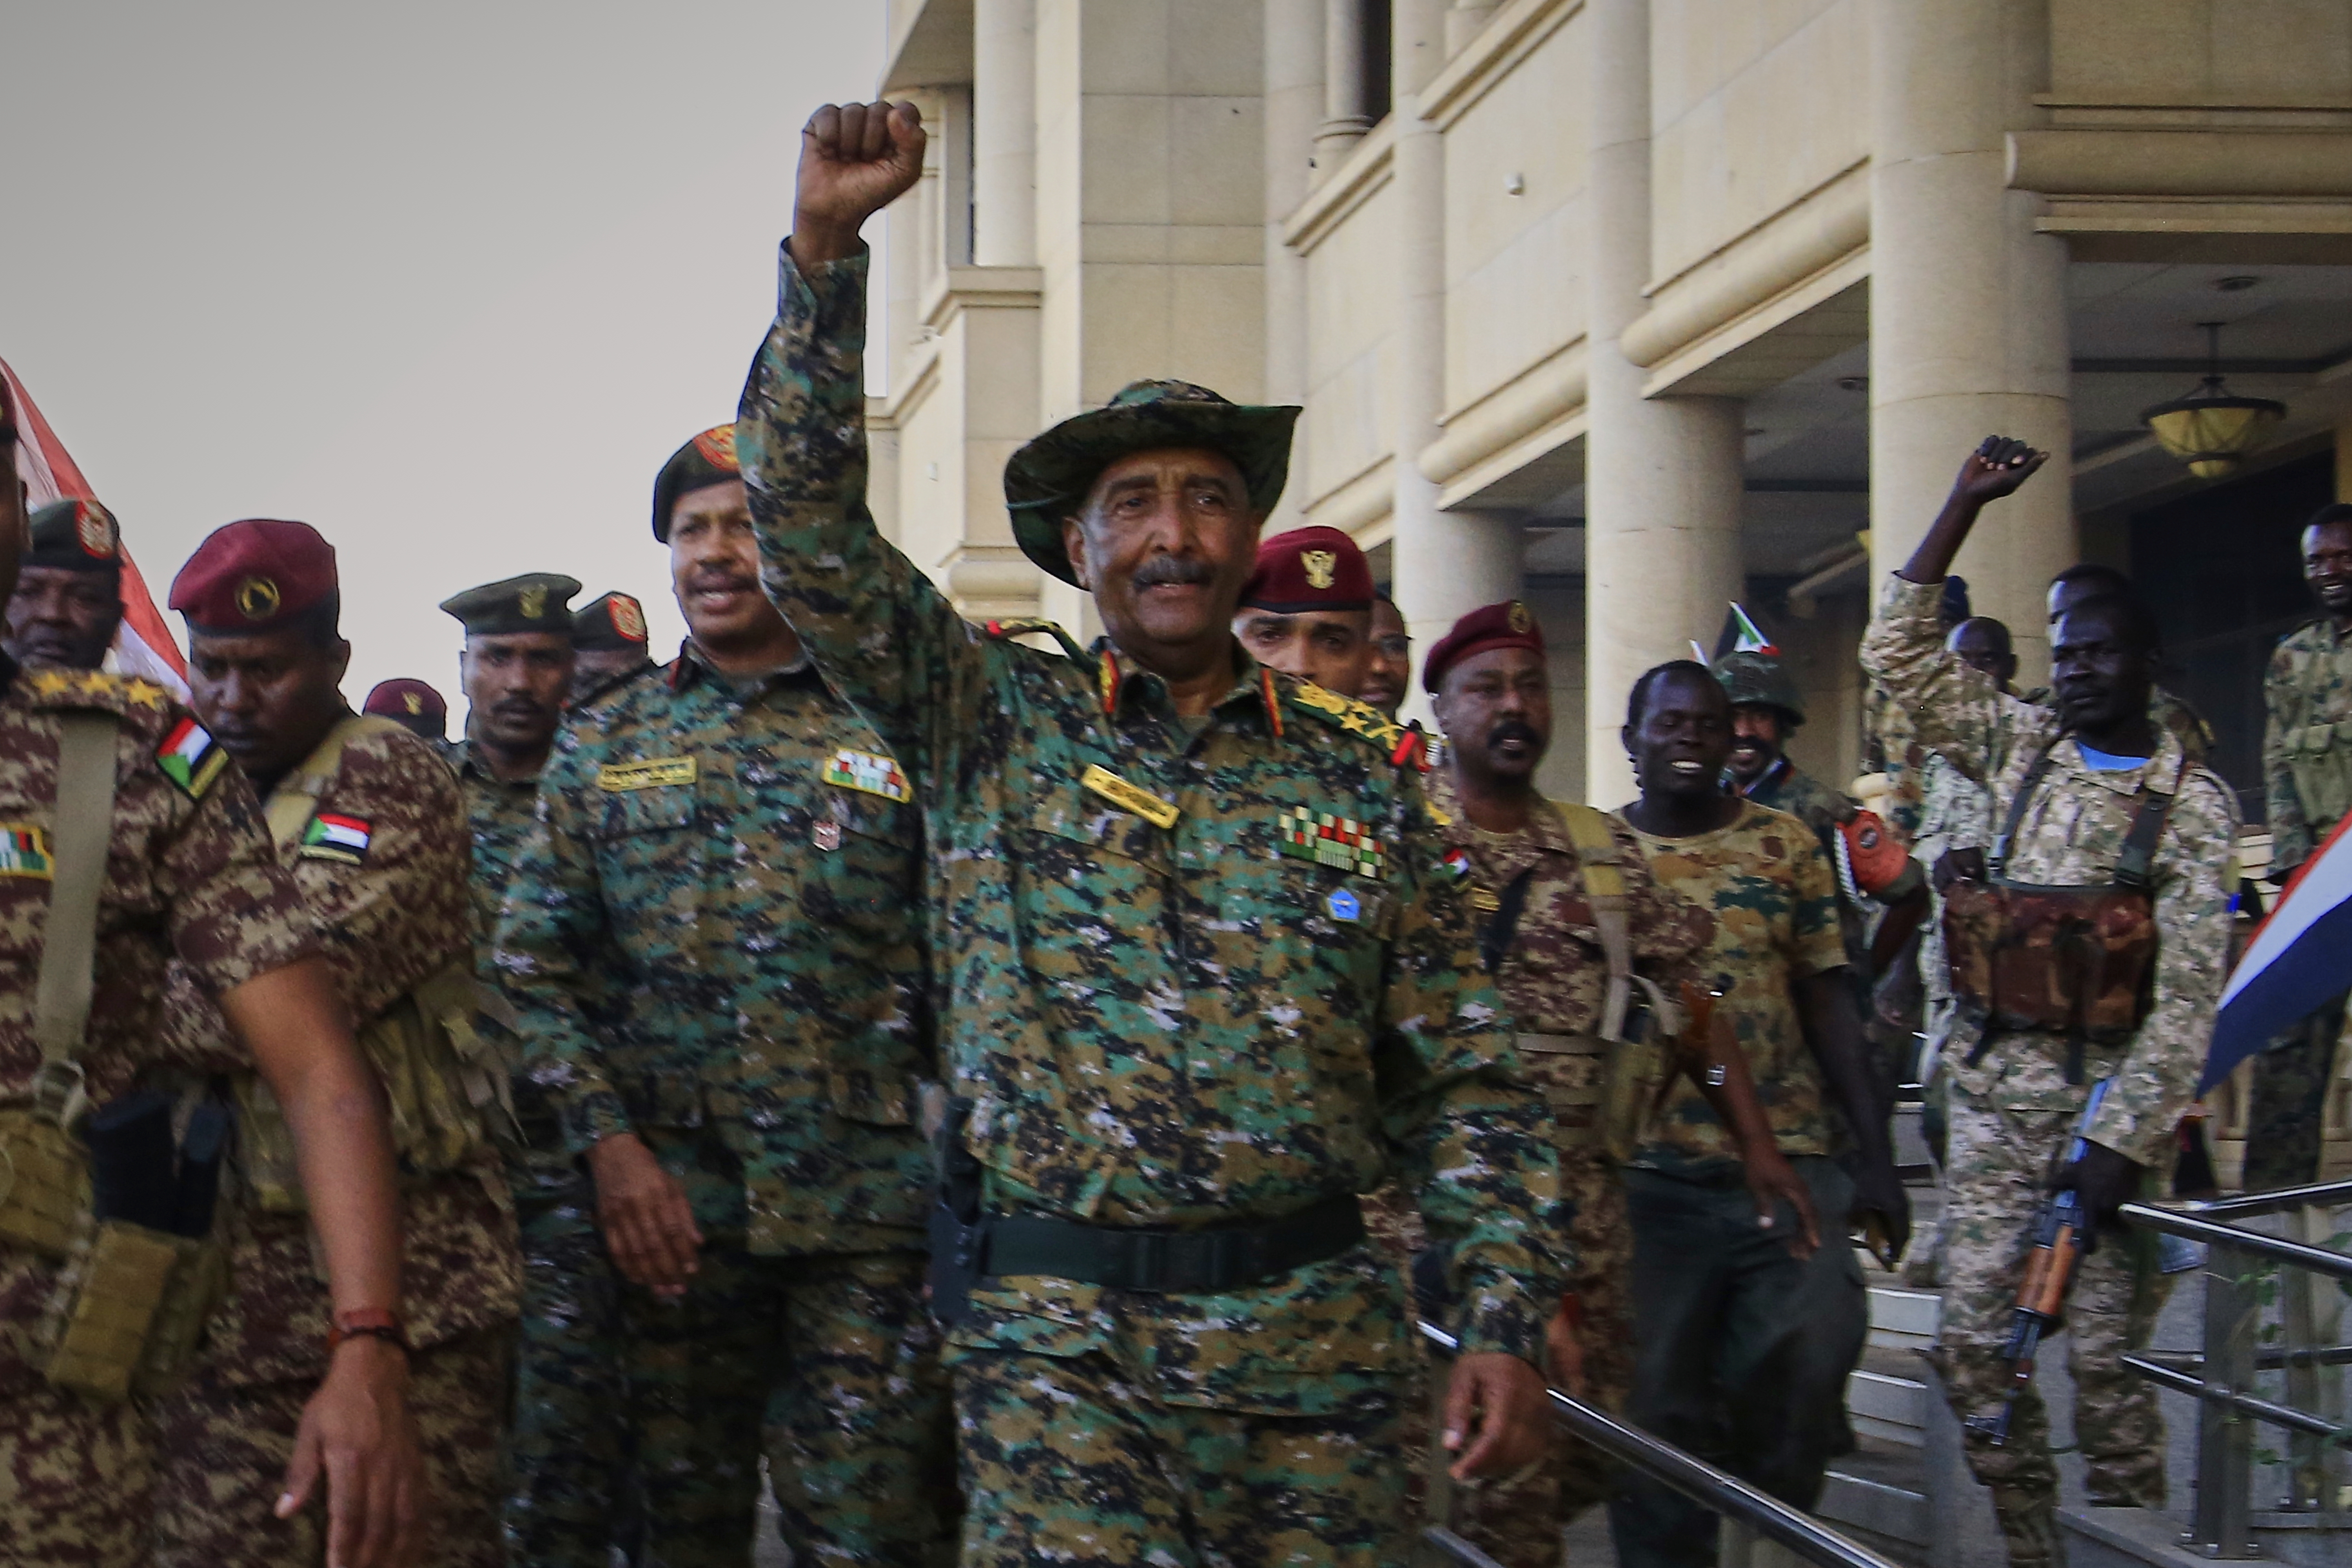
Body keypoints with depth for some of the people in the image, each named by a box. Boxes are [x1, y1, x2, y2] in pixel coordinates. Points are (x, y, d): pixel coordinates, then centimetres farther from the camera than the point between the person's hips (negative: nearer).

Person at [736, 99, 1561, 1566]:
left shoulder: (1362, 771, 8)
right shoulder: (991, 723, 6)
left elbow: (1463, 1076, 8)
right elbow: (810, 522, -4)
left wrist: (1509, 1321, 0)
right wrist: (826, 246, -12)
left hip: (1314, 1323, 2)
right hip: (1057, 1332, -2)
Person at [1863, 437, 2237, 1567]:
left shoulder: (2193, 804, -3)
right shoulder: (2019, 749, 10)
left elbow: (2189, 993, -8)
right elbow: (1896, 650, 8)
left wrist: (2124, 1140, -16)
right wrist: (1964, 504, 2)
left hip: (2113, 1099, -4)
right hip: (1996, 1090, 4)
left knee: (2107, 1355, -5)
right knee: (1971, 1342, 1)